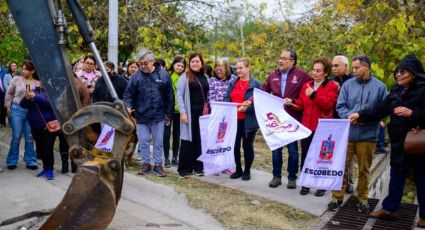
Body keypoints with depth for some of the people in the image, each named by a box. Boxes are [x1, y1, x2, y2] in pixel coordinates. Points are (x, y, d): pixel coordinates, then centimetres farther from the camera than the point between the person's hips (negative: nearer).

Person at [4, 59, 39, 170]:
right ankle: (12, 161, 17)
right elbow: (9, 94, 8)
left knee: (30, 137, 6)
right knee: (16, 137, 4)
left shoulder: (38, 83, 0)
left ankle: (30, 161, 17)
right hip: (17, 110, -1)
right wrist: (8, 107, 5)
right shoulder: (16, 79, -1)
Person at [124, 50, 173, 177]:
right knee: (143, 141, 9)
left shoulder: (163, 75, -2)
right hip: (141, 116, 1)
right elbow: (128, 94, 2)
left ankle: (158, 165, 19)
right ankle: (146, 163, 24)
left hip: (158, 116, -1)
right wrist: (128, 106, -15)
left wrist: (168, 113, 3)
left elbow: (169, 96, 3)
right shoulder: (136, 76, -2)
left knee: (158, 142, 7)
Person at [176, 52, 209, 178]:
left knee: (201, 139, 7)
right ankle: (184, 168, 5)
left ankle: (198, 166, 17)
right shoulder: (185, 77, -2)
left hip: (203, 112, 4)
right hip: (190, 112, -4)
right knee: (188, 139, -2)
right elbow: (179, 95, -6)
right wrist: (183, 112, -14)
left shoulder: (205, 77, 12)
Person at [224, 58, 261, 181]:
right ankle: (238, 170, 23)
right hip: (234, 119, 4)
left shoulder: (256, 84, -4)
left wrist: (246, 108, -23)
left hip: (249, 120, -4)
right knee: (235, 145, 7)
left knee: (247, 145, 7)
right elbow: (226, 98, 8)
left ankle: (247, 171, 21)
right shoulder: (232, 83, 11)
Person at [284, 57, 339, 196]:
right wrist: (292, 102, -8)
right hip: (306, 126, 5)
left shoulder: (332, 86, -4)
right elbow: (301, 104, 11)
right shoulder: (307, 85, 12)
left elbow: (328, 103, -20)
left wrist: (314, 95, -27)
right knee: (305, 156, 8)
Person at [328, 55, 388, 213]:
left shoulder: (379, 87, 1)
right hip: (347, 133, 1)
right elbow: (340, 106, 2)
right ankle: (337, 197, 18)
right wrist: (350, 116, -17)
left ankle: (362, 199, 27)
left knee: (364, 170, 11)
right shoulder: (348, 84, 3)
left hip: (368, 135, 0)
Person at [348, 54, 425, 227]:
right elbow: (380, 110, 5)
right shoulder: (396, 91, 7)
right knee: (396, 177, 15)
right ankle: (389, 209, 26)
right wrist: (360, 114, -6)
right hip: (399, 143, 6)